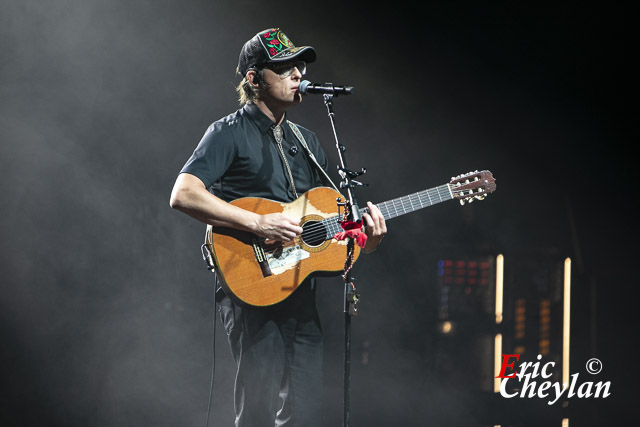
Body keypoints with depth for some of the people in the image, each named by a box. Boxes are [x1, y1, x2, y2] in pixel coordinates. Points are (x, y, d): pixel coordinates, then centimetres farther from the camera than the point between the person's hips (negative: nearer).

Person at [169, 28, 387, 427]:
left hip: (302, 290, 7)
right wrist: (259, 223, -22)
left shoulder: (308, 142, 19)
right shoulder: (231, 133, -4)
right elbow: (183, 194, -17)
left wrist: (365, 237, 0)